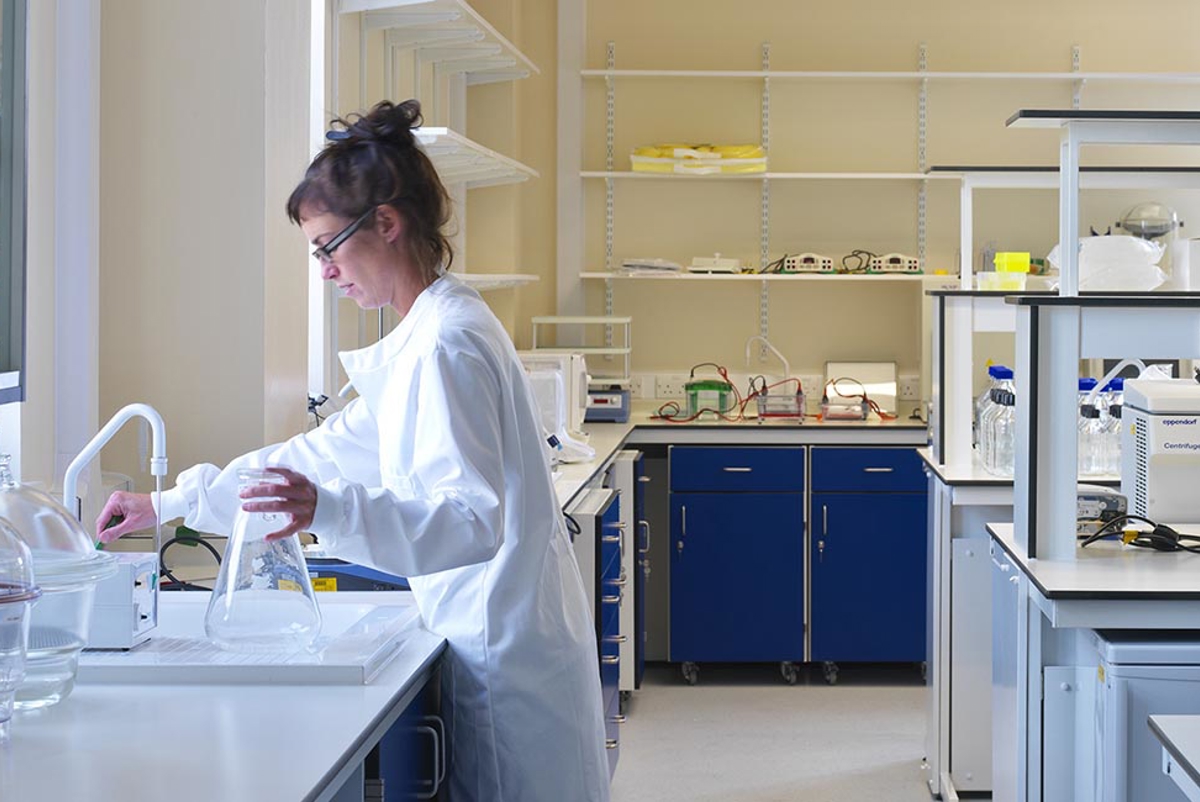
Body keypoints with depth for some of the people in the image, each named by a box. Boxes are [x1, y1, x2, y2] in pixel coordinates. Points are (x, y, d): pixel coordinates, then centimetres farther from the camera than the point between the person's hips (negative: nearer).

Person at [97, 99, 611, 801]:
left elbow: (472, 522, -25)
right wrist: (170, 504, 19)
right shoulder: (433, 330, 13)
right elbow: (330, 450, 19)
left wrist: (330, 511, -39)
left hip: (505, 650, -10)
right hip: (497, 637, 10)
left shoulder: (447, 343, -18)